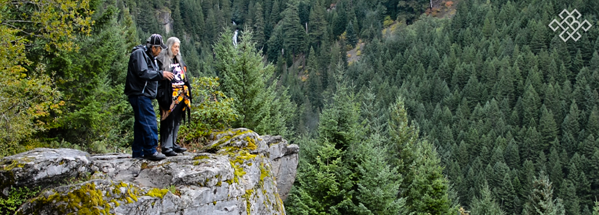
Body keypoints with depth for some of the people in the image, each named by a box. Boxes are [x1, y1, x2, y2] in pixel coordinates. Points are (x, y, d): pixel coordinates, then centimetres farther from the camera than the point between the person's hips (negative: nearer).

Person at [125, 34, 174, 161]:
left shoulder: (149, 56, 22)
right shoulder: (139, 53, -10)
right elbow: (142, 73, -20)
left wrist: (163, 75, 8)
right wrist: (161, 74, -17)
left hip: (144, 95, 11)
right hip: (139, 94, -11)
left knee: (141, 124, 12)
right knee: (149, 122, -12)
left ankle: (138, 152, 16)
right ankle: (150, 151, -10)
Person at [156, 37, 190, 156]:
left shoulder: (179, 60, 17)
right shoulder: (162, 60, -7)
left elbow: (185, 78, 21)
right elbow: (159, 78, -12)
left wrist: (187, 95, 17)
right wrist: (163, 96, -18)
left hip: (180, 96, 8)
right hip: (169, 97, -8)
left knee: (177, 121, 12)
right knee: (168, 121, -6)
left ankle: (173, 144, 21)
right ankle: (166, 147, -3)